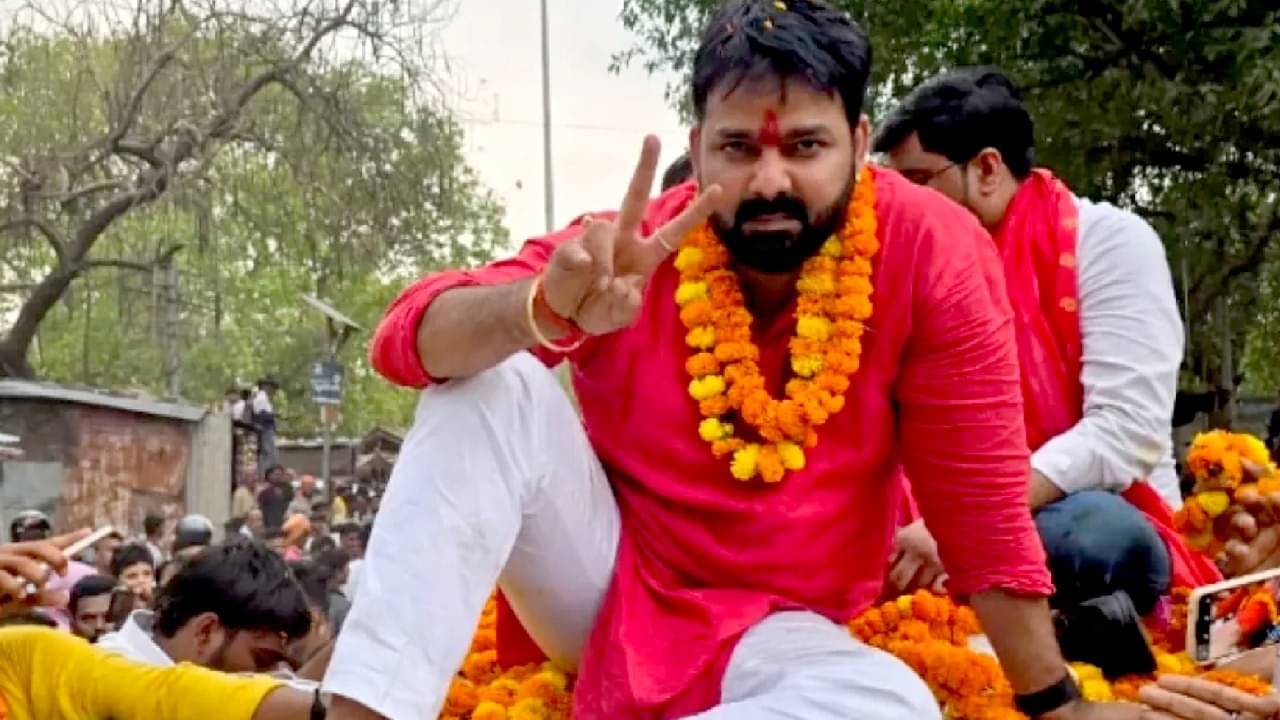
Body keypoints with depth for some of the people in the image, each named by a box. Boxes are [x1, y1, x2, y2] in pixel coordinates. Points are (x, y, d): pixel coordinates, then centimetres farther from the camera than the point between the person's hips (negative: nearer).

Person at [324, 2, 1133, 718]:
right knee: (489, 387, -21)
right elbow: (406, 339, -24)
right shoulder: (637, 247, -14)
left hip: (767, 638, 0)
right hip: (608, 586, 1)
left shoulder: (928, 249, -17)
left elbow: (982, 503, -11)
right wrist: (549, 307, -45)